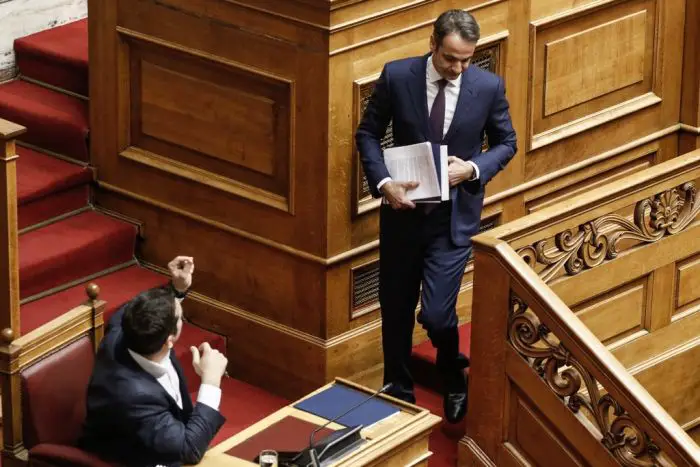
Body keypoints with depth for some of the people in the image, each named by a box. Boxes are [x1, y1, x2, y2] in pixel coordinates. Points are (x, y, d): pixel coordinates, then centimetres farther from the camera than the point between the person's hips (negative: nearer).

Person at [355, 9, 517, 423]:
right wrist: (383, 182, -15)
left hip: (454, 217, -2)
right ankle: (399, 389, 37)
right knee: (396, 309, 14)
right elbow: (368, 134, 0)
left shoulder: (489, 86, -10)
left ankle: (454, 379, 23)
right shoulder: (396, 76, -10)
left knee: (435, 313, -9)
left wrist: (474, 169, -15)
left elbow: (506, 143, 4)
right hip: (403, 210, 2)